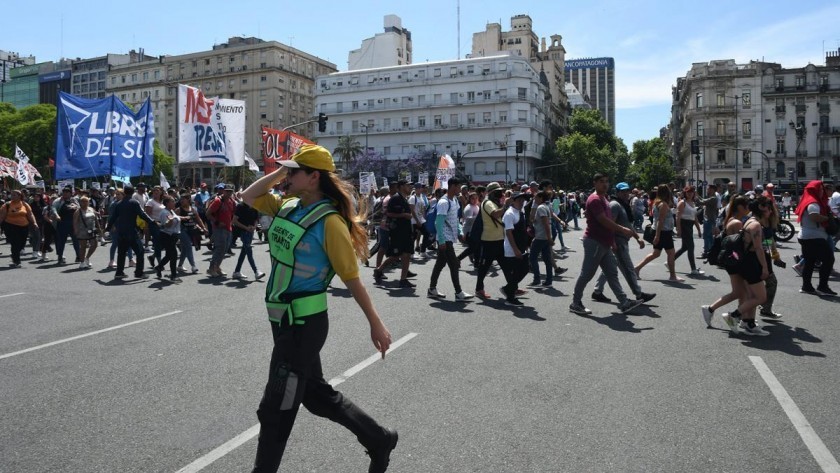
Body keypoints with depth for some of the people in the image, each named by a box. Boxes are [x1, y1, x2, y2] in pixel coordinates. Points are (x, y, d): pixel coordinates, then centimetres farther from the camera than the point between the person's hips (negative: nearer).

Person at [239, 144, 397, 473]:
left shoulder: (329, 221, -18)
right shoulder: (287, 207, 5)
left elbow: (351, 278, -15)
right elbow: (248, 197, 18)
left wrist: (376, 325, -10)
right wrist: (278, 174, 3)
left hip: (305, 324, -9)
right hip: (284, 319, 9)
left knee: (276, 409, 5)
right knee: (316, 395, 20)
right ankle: (379, 440, 35)